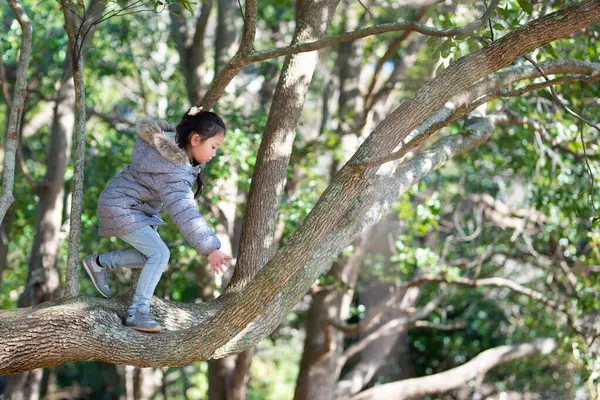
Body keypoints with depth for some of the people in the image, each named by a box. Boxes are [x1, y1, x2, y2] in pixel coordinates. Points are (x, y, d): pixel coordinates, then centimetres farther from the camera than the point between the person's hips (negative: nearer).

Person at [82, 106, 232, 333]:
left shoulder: (172, 144, -5)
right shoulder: (172, 170, -33)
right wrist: (211, 249, -42)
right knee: (159, 253, -17)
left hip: (138, 208, 10)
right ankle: (137, 312, -13)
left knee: (152, 255, 9)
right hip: (120, 207, -10)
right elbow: (184, 213, -38)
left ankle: (100, 263, 20)